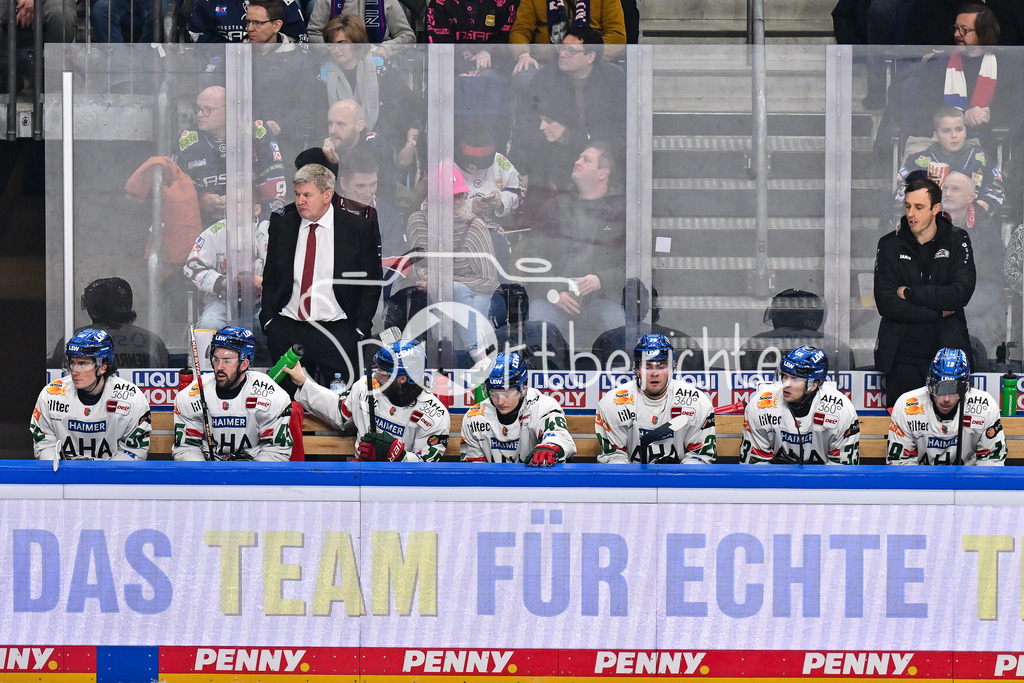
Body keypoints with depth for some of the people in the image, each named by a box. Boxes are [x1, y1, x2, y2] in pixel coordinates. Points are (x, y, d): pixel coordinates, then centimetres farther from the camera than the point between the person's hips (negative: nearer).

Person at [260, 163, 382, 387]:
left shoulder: (359, 228, 1)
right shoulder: (281, 225, 9)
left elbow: (371, 284, 5)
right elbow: (270, 278, 16)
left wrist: (359, 331, -3)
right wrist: (268, 321, 3)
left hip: (335, 329, -3)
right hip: (288, 329, 3)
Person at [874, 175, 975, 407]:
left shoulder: (957, 242, 3)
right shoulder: (889, 245, 4)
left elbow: (961, 293, -11)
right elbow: (885, 304, -6)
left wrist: (909, 293, -10)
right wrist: (938, 312, -10)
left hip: (948, 353, -1)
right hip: (902, 357, 1)